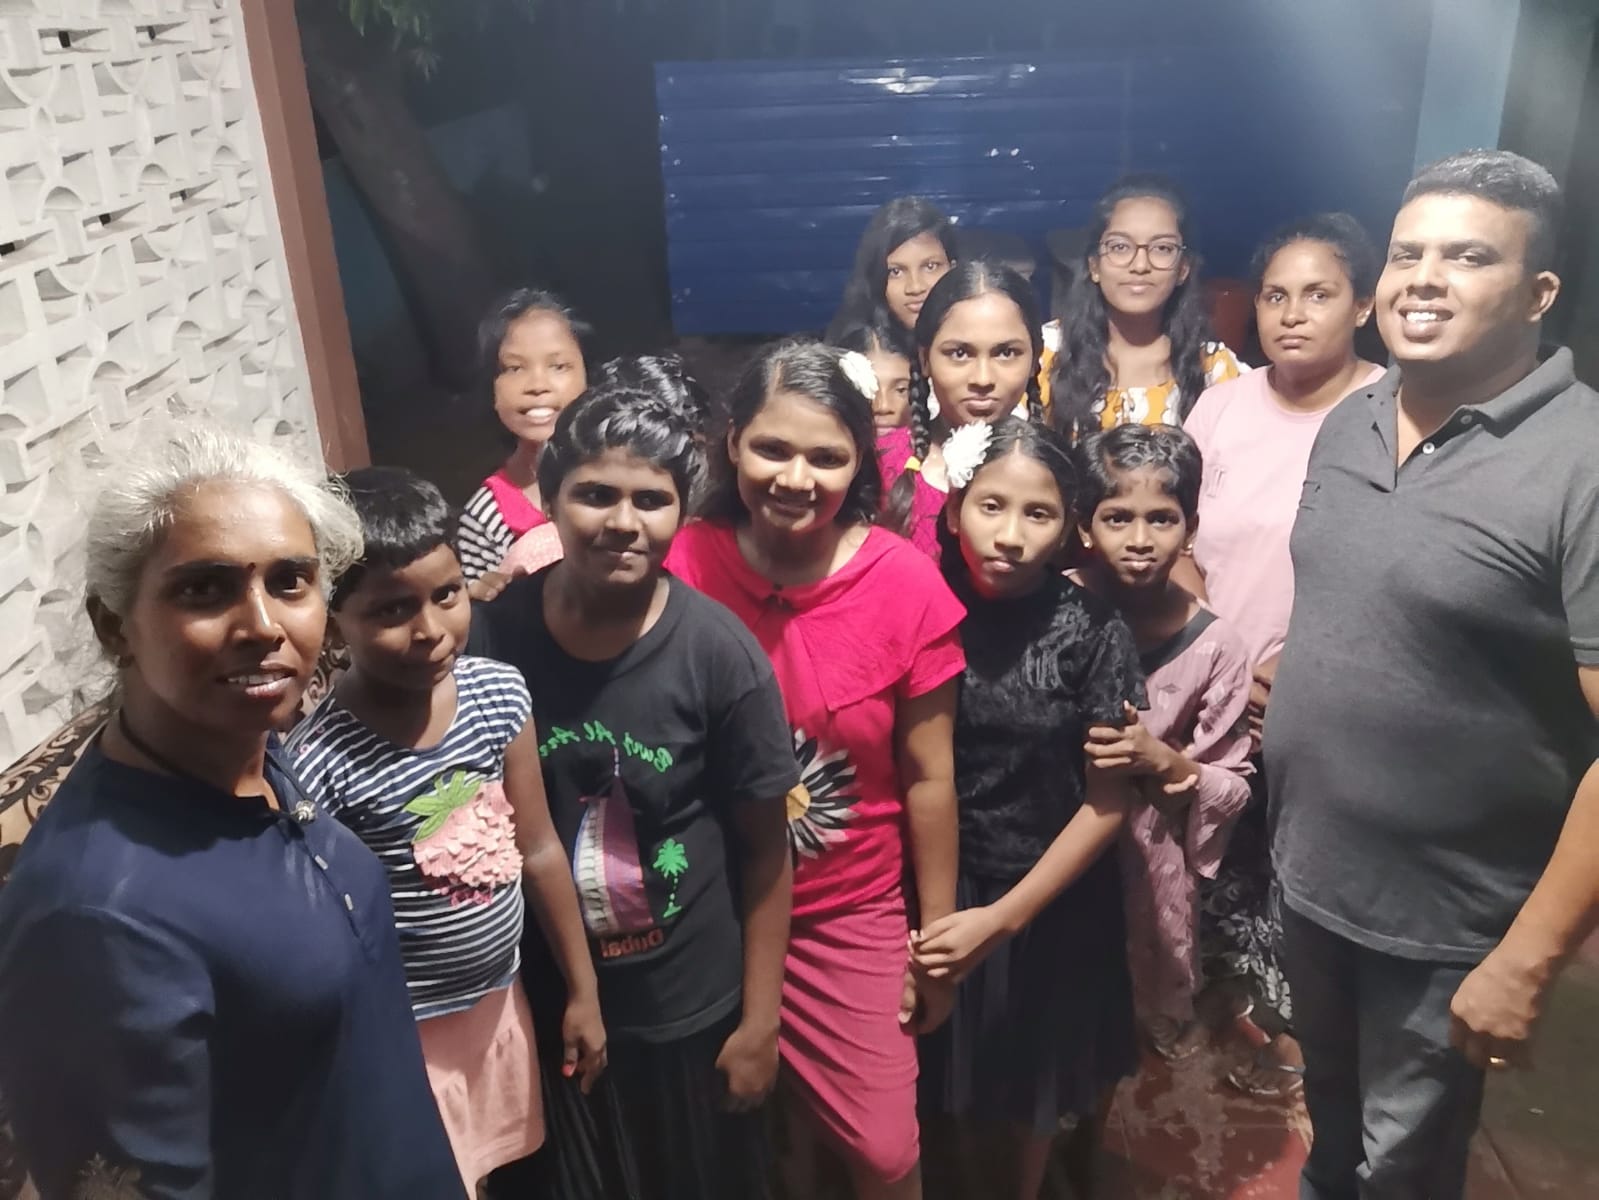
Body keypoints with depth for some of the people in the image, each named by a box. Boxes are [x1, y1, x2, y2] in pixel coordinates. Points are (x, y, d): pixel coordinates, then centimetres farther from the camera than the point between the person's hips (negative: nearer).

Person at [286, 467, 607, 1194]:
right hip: (404, 1032, -4)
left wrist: (583, 990, 5)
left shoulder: (498, 693, -11)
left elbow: (539, 851, -1)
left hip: (499, 1000, 5)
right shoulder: (320, 759, -25)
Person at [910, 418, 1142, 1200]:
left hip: (1052, 902, -1)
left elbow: (1107, 804, -12)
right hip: (939, 891, 1)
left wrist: (1003, 917, -16)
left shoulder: (1091, 633, -16)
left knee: (1037, 1072, 21)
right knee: (946, 1074, 17)